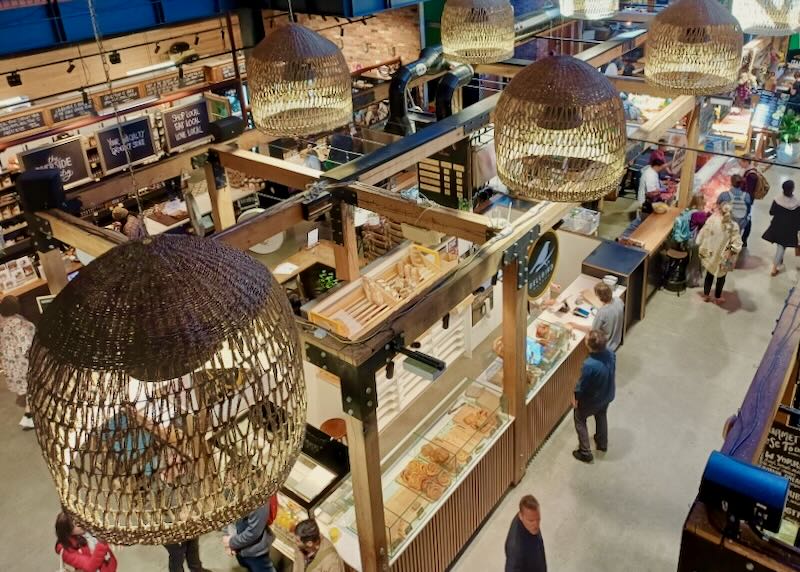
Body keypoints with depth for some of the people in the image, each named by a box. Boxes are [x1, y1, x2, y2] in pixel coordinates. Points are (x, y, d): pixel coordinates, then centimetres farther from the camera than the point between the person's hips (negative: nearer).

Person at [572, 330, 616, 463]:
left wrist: (576, 397, -5)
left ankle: (585, 452, 26)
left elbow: (582, 385, -22)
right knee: (601, 416, 32)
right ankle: (602, 443, 53)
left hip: (592, 400, -6)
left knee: (579, 419, 20)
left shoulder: (589, 365, -39)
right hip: (608, 395, 6)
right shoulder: (611, 354, -21)